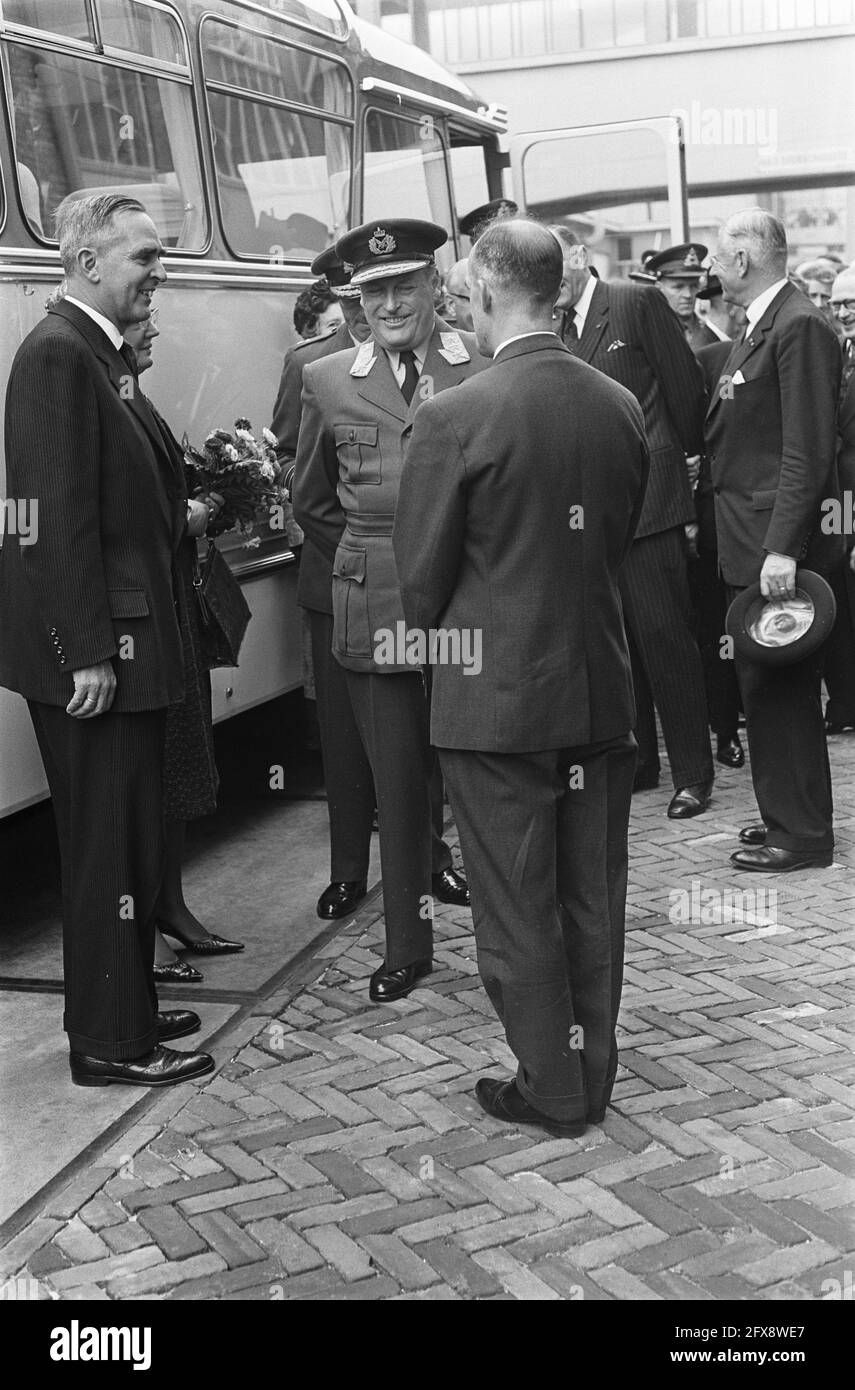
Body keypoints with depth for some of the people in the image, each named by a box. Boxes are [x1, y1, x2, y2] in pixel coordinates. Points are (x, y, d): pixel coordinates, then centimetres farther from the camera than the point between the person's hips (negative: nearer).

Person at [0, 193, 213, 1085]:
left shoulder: (97, 354, 15)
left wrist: (178, 510, 7)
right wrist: (87, 653, -23)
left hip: (120, 642, 10)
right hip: (94, 646, -10)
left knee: (126, 836, 18)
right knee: (110, 843, -1)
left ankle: (124, 1008, 32)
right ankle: (108, 1044, 12)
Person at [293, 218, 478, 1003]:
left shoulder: (487, 366, -1)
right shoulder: (327, 382, 4)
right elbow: (312, 505, 16)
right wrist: (373, 562, 13)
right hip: (375, 610, 1)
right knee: (397, 784, 7)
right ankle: (407, 947, 21)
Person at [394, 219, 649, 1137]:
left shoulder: (454, 418, -16)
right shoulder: (621, 407, 1)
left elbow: (422, 574, -10)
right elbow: (620, 539, 10)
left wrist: (433, 642, 10)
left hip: (496, 697, -5)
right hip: (602, 686, 6)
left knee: (516, 908, 9)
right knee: (593, 897, 16)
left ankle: (551, 1088, 20)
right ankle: (592, 1074, 29)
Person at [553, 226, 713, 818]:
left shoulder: (639, 302, -4)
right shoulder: (555, 330, 11)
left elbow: (685, 386, 0)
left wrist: (690, 454, 8)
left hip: (647, 497, -5)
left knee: (665, 636, -3)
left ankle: (693, 772, 6)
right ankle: (635, 762, 22)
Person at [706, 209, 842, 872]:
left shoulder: (800, 326, -15)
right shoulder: (756, 328, 15)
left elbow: (808, 450, -21)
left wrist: (783, 548, -25)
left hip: (778, 545, -9)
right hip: (748, 542, 9)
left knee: (778, 689, -2)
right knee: (767, 687, 15)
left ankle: (802, 836, 9)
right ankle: (789, 817, 27)